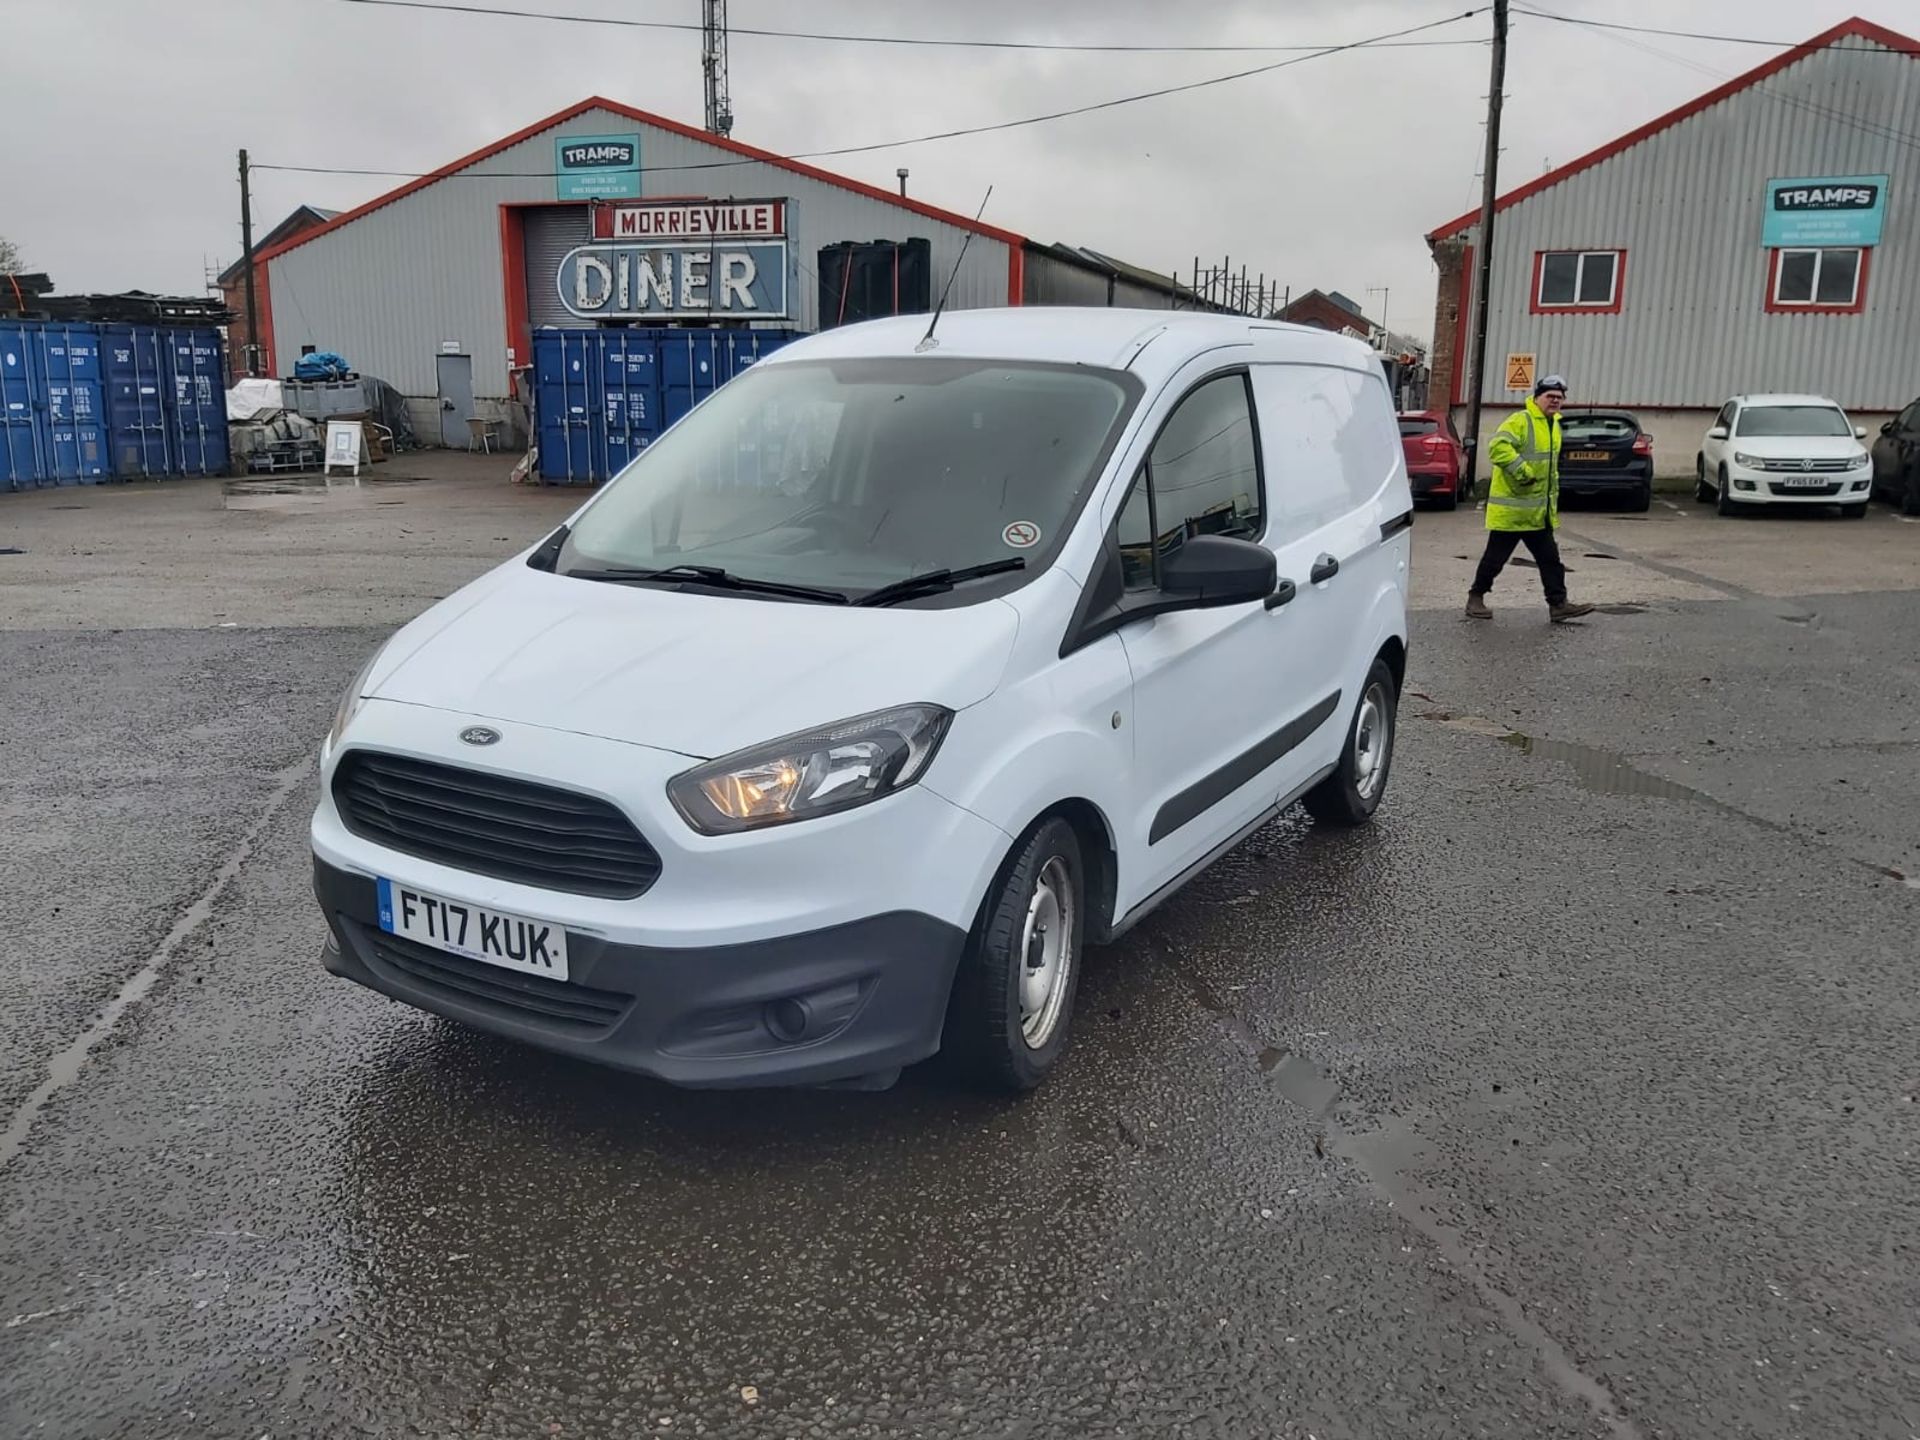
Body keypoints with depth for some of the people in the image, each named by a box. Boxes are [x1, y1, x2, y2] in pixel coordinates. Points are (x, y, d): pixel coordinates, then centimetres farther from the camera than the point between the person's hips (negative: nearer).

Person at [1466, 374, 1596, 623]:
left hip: (1538, 513, 8)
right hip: (1511, 508, -8)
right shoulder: (1520, 421, -13)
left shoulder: (1554, 426, 16)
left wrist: (1553, 501, 23)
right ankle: (1476, 598, 15)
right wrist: (1522, 471, -30)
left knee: (1550, 559, 7)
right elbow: (1498, 446, -30)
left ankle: (1558, 604, 10)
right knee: (1496, 557, 1)